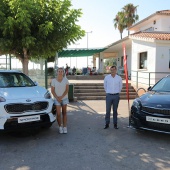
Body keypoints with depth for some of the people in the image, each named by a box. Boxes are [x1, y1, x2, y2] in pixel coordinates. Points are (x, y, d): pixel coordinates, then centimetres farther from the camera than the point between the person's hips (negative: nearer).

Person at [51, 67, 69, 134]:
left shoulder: (65, 80, -4)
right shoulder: (53, 80, -4)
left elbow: (67, 90, -6)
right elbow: (52, 90, -3)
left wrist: (61, 97, -12)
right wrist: (57, 98, -12)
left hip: (64, 98, 1)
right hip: (57, 99, -1)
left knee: (64, 113, 7)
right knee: (58, 114, -4)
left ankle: (65, 127, 11)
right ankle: (60, 127, 11)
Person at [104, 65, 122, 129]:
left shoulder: (119, 78, 0)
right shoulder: (106, 77, -2)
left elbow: (120, 87, 13)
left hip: (116, 96, 1)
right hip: (109, 96, 0)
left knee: (115, 110, 7)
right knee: (108, 110, 1)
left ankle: (115, 124, 16)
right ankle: (107, 124, 11)